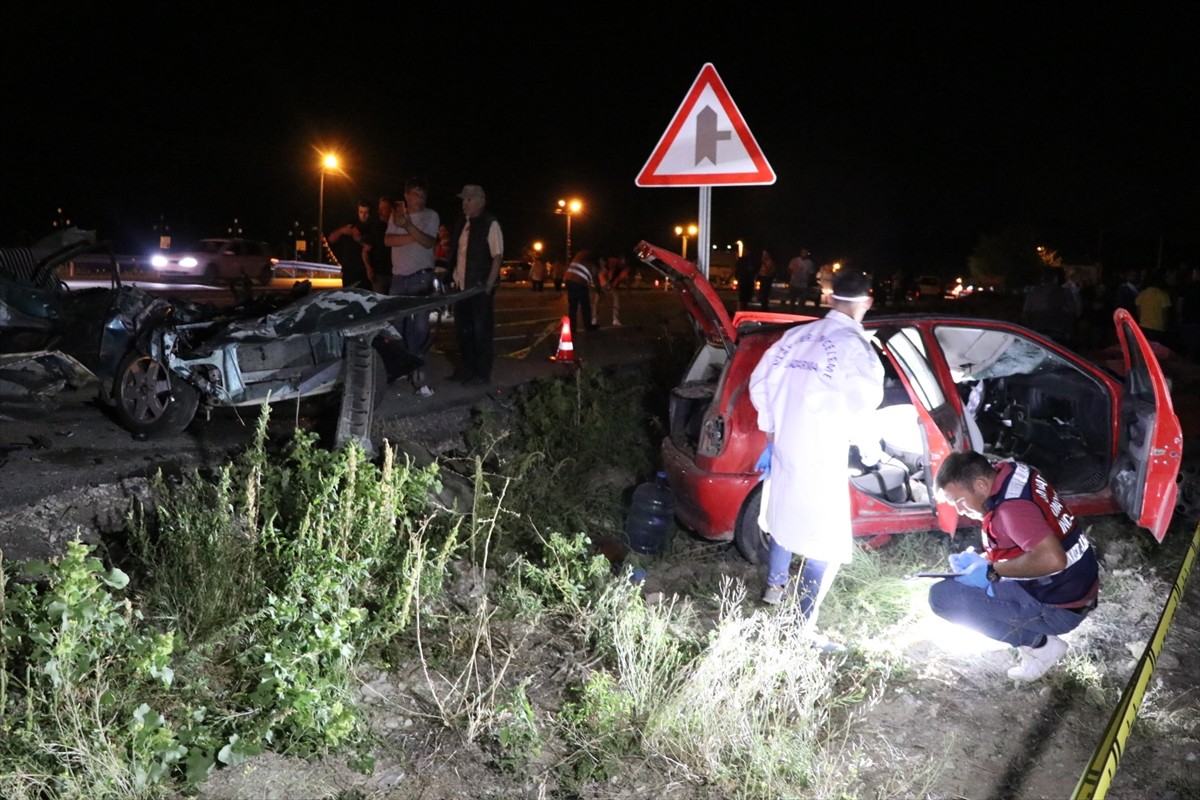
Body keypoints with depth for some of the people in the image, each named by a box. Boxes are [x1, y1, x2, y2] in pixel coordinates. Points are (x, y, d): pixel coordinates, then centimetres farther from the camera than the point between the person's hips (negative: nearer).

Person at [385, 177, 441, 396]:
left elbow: (429, 242, -16)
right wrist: (414, 237, -15)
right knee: (399, 324, 8)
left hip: (421, 276, -4)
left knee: (420, 325, -13)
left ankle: (419, 373, -16)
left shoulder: (431, 216, -1)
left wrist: (408, 226, -29)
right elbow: (388, 240, -5)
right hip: (398, 276, 4)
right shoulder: (396, 214, 9)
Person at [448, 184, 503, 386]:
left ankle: (482, 374, 7)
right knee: (462, 330, 13)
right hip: (462, 286, 7)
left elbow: (497, 256, -12)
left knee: (481, 331, -2)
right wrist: (455, 278, 9)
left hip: (480, 287, -7)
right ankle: (467, 369, 25)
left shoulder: (490, 224, -8)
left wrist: (488, 285, -17)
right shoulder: (462, 223, 12)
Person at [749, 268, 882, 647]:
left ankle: (774, 586, 47)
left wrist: (770, 428, 20)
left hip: (784, 448, 7)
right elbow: (864, 400, -22)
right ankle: (802, 626, 6)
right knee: (825, 543, 4)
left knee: (785, 518, 28)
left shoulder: (796, 335, 4)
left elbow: (759, 381, 9)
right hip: (821, 461, -7)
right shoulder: (852, 344, -14)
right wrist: (868, 444, -3)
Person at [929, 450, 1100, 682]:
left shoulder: (1011, 505, -26)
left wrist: (992, 571, -23)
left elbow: (1052, 559, -37)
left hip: (1061, 606, -9)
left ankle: (1039, 643, -4)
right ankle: (1032, 629, 14)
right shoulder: (1008, 472, 1)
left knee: (942, 596, -14)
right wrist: (981, 559, 2)